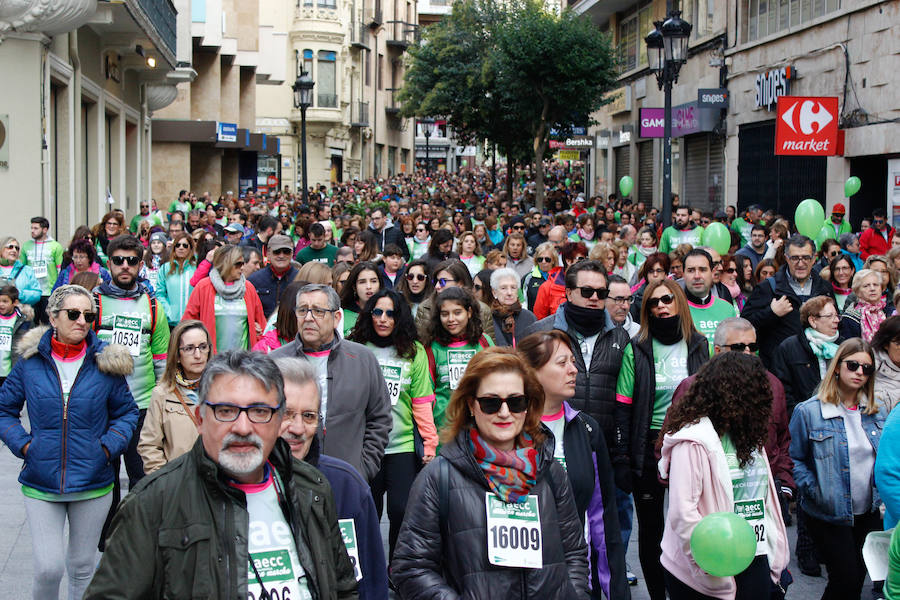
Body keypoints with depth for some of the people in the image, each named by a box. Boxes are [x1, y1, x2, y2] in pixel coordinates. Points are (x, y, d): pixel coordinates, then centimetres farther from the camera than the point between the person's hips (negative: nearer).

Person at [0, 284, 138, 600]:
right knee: (48, 568, -7)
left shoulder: (105, 363, -3)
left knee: (82, 566, 13)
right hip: (40, 482, -1)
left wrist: (109, 446, -8)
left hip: (92, 483, 1)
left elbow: (126, 412, 7)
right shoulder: (31, 362, -2)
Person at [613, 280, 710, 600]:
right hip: (648, 448, -1)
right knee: (650, 529, 7)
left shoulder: (699, 346, 5)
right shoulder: (637, 349, 0)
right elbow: (623, 407, -3)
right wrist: (621, 458, -9)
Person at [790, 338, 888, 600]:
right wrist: (815, 492, -17)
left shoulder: (878, 412, 6)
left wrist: (881, 489, 1)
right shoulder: (808, 411, -10)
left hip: (869, 512, 5)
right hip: (828, 515, -5)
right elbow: (795, 459, -8)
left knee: (858, 578, 14)